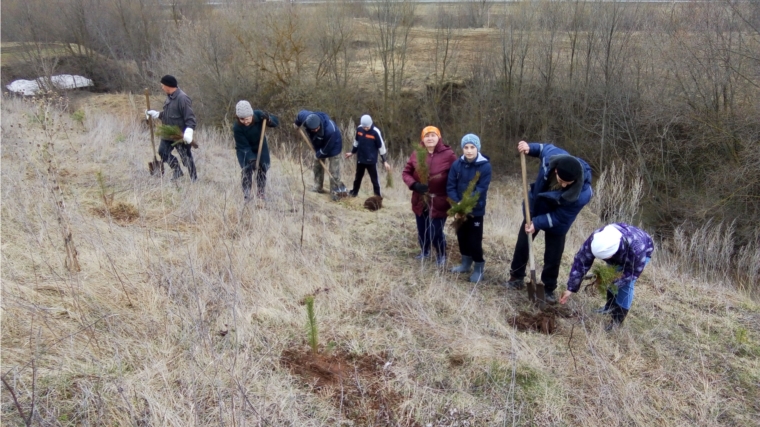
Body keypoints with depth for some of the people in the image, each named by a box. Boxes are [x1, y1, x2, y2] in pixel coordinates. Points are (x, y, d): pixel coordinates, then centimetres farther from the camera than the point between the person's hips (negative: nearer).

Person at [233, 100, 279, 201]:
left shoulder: (258, 115, -26)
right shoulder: (237, 128, -31)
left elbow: (276, 122, -16)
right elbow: (244, 146, -29)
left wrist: (268, 119, -38)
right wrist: (251, 158, -43)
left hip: (260, 146, 3)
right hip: (245, 150, -3)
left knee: (263, 167, 1)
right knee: (247, 168, -15)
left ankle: (261, 193, 17)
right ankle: (246, 196, -4)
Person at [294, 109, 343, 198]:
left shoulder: (330, 130, -46)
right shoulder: (306, 117, -32)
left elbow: (327, 147, -30)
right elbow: (300, 113, -4)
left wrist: (319, 154, -13)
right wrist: (297, 124, 15)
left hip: (332, 146, -6)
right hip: (319, 145, 6)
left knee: (334, 170, -8)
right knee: (317, 166, 17)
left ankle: (335, 191, -1)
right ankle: (318, 187, 31)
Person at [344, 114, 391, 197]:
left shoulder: (375, 132, -19)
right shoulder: (359, 129, -7)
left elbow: (381, 147, -11)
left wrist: (384, 161, -9)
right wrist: (352, 152, 21)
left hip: (371, 160, -4)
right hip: (360, 158, 4)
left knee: (374, 179, 4)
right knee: (358, 176, 21)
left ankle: (377, 196, 16)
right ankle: (354, 192, 40)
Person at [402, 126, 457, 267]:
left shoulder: (448, 154, -10)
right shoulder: (416, 154, -1)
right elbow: (406, 173, 4)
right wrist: (414, 184, -15)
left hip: (439, 202, -4)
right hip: (420, 201, 4)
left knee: (435, 233, -2)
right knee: (421, 231, 18)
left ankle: (441, 255, 28)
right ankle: (425, 251, 47)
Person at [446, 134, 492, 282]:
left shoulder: (485, 166, -13)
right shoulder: (457, 164, -4)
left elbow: (481, 190, -18)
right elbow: (450, 186, -4)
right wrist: (457, 204, -17)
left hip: (476, 210, -4)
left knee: (475, 240, -1)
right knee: (462, 236, 16)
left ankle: (479, 267, 19)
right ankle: (466, 263, 35)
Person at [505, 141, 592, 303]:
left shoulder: (583, 193, -40)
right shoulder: (551, 156, -34)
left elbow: (560, 217, -29)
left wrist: (538, 223, -31)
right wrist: (530, 147, -20)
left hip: (557, 223, -3)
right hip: (534, 209, 4)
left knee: (553, 256, 3)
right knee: (522, 244, 14)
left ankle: (549, 289, 25)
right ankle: (516, 277, 35)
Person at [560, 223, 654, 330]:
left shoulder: (636, 250, -46)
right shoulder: (594, 240, -38)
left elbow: (633, 273, -27)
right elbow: (580, 262, -29)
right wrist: (571, 288, -27)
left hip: (643, 250, -4)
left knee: (626, 285, -13)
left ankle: (618, 319, 2)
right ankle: (610, 306, 28)